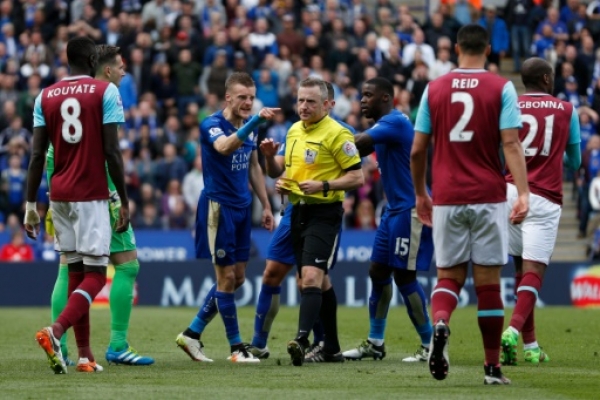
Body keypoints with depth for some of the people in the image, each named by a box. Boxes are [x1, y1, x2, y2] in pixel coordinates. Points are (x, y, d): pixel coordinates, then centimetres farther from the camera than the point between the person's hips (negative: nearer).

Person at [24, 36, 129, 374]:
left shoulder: (46, 97, 7)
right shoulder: (105, 92, -4)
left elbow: (37, 155, 4)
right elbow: (112, 151, -9)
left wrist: (31, 204, 8)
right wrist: (125, 201, -3)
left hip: (59, 195, 5)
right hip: (92, 195, -5)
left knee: (76, 272, 11)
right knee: (95, 275, -3)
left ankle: (85, 355, 8)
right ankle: (56, 331, -26)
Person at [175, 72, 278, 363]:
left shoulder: (250, 127, 9)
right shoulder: (212, 125, -14)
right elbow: (225, 146, -37)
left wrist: (266, 205, 16)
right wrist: (257, 120, -46)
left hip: (241, 208, 8)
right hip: (217, 206, -8)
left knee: (237, 278, 10)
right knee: (226, 278, -3)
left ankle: (192, 334, 19)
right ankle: (236, 347, 4)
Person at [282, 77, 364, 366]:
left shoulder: (336, 134, -11)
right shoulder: (294, 131, 12)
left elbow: (357, 177, -12)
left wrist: (323, 186, -22)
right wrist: (283, 184, 7)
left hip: (324, 214, -8)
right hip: (298, 211, 8)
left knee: (311, 276, -21)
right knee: (320, 281, 13)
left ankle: (302, 340, -32)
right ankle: (331, 347, 20)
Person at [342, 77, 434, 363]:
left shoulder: (395, 122, -16)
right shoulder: (387, 125, 16)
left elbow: (358, 144, -26)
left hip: (410, 209, -10)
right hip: (395, 210, 10)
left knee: (404, 276, -8)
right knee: (378, 272, 11)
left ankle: (430, 345, -1)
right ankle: (375, 343, 18)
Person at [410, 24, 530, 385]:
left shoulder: (434, 90, 6)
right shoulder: (501, 88, -1)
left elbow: (417, 151, 7)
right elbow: (511, 144, -11)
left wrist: (420, 194, 20)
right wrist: (523, 193, -15)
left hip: (446, 199, 2)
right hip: (488, 198, -2)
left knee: (449, 275, 10)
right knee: (488, 281, 4)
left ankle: (440, 323, -22)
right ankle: (493, 367, 8)